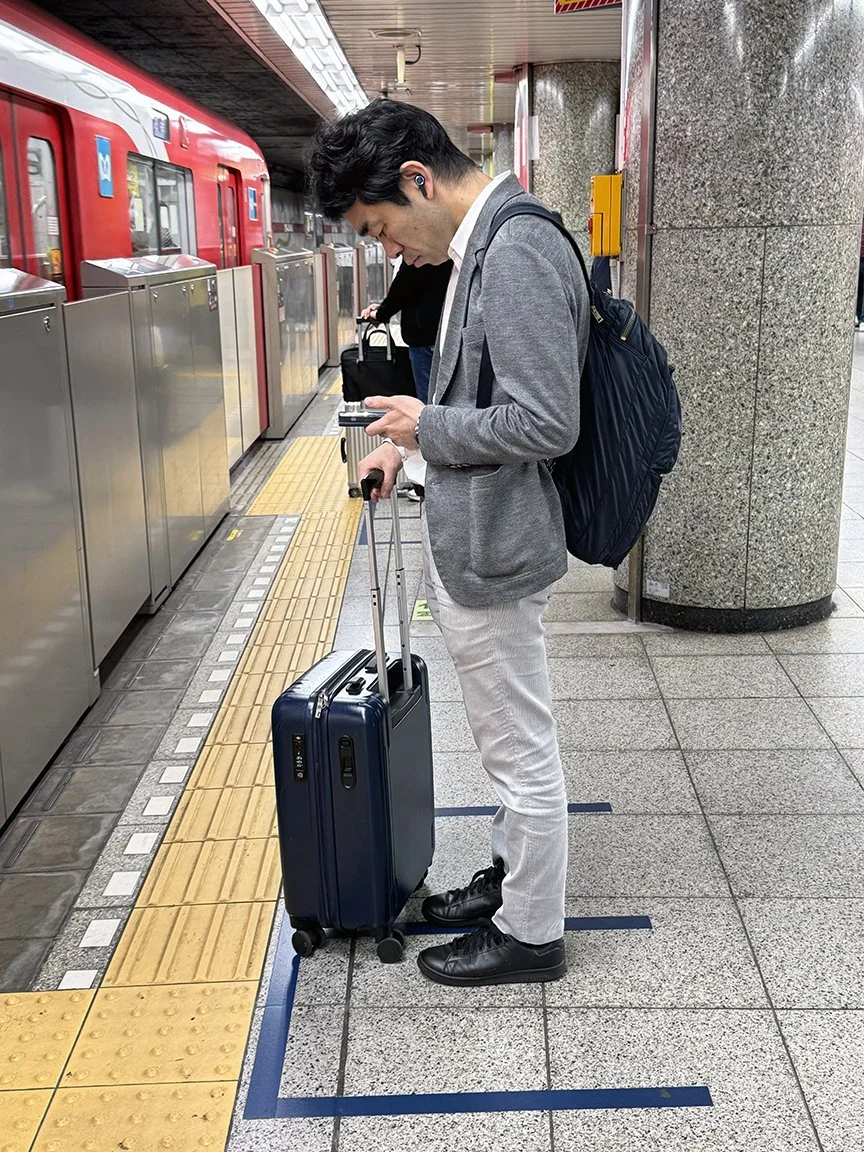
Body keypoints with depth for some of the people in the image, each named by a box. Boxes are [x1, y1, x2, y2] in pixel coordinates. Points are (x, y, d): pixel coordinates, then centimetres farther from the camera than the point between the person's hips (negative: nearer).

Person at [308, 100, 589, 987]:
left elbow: (546, 422, -26)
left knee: (522, 750, 6)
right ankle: (512, 874, 43)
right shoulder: (481, 246, 10)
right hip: (469, 538, 10)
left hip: (492, 548, -10)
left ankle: (529, 934, 24)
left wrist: (427, 428, -14)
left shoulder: (517, 255, -22)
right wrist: (410, 439, 8)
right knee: (509, 740, 24)